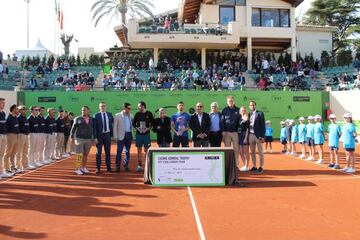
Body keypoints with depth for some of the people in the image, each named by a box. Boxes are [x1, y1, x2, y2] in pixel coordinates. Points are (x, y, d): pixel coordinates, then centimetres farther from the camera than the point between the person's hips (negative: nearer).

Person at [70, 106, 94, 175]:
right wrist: (71, 136, -11)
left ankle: (83, 167, 22)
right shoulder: (78, 119, 1)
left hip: (88, 139, 3)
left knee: (86, 154, 9)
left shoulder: (91, 119, 7)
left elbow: (93, 129, 11)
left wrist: (93, 138, 8)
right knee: (79, 154, -5)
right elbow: (73, 128, -1)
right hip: (79, 139, -3)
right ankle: (77, 169, 1)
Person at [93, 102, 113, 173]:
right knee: (98, 152, 3)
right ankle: (98, 168, 9)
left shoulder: (110, 114, 7)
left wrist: (111, 134, 7)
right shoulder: (96, 116, -4)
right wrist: (95, 137, -12)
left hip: (107, 135, 3)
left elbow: (111, 124, 15)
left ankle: (108, 167, 15)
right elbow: (94, 128, -6)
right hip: (99, 135, -3)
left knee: (108, 152, 8)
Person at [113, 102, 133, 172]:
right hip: (121, 136, -4)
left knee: (127, 151, 8)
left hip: (129, 135, 4)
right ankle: (118, 166, 4)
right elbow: (115, 127, -1)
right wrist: (115, 137, -6)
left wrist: (132, 135, 4)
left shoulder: (130, 116, 9)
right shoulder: (117, 116, -1)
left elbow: (132, 125, 13)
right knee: (119, 152, -2)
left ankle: (126, 166, 17)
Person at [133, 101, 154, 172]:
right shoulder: (137, 114, 5)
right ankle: (139, 166, 10)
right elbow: (133, 123, 11)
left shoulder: (149, 114, 0)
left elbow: (152, 123, 3)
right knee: (139, 150, 4)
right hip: (138, 134, 2)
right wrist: (137, 128, -7)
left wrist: (147, 129, -10)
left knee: (146, 150, 1)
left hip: (146, 134, -2)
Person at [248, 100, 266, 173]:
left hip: (258, 135, -4)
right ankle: (254, 167, 16)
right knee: (252, 152, 8)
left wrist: (262, 136, -14)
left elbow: (263, 125, -5)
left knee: (260, 152, 1)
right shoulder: (248, 114, 11)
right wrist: (247, 136, 4)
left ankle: (261, 167, 6)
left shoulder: (260, 113, 0)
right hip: (251, 135, 4)